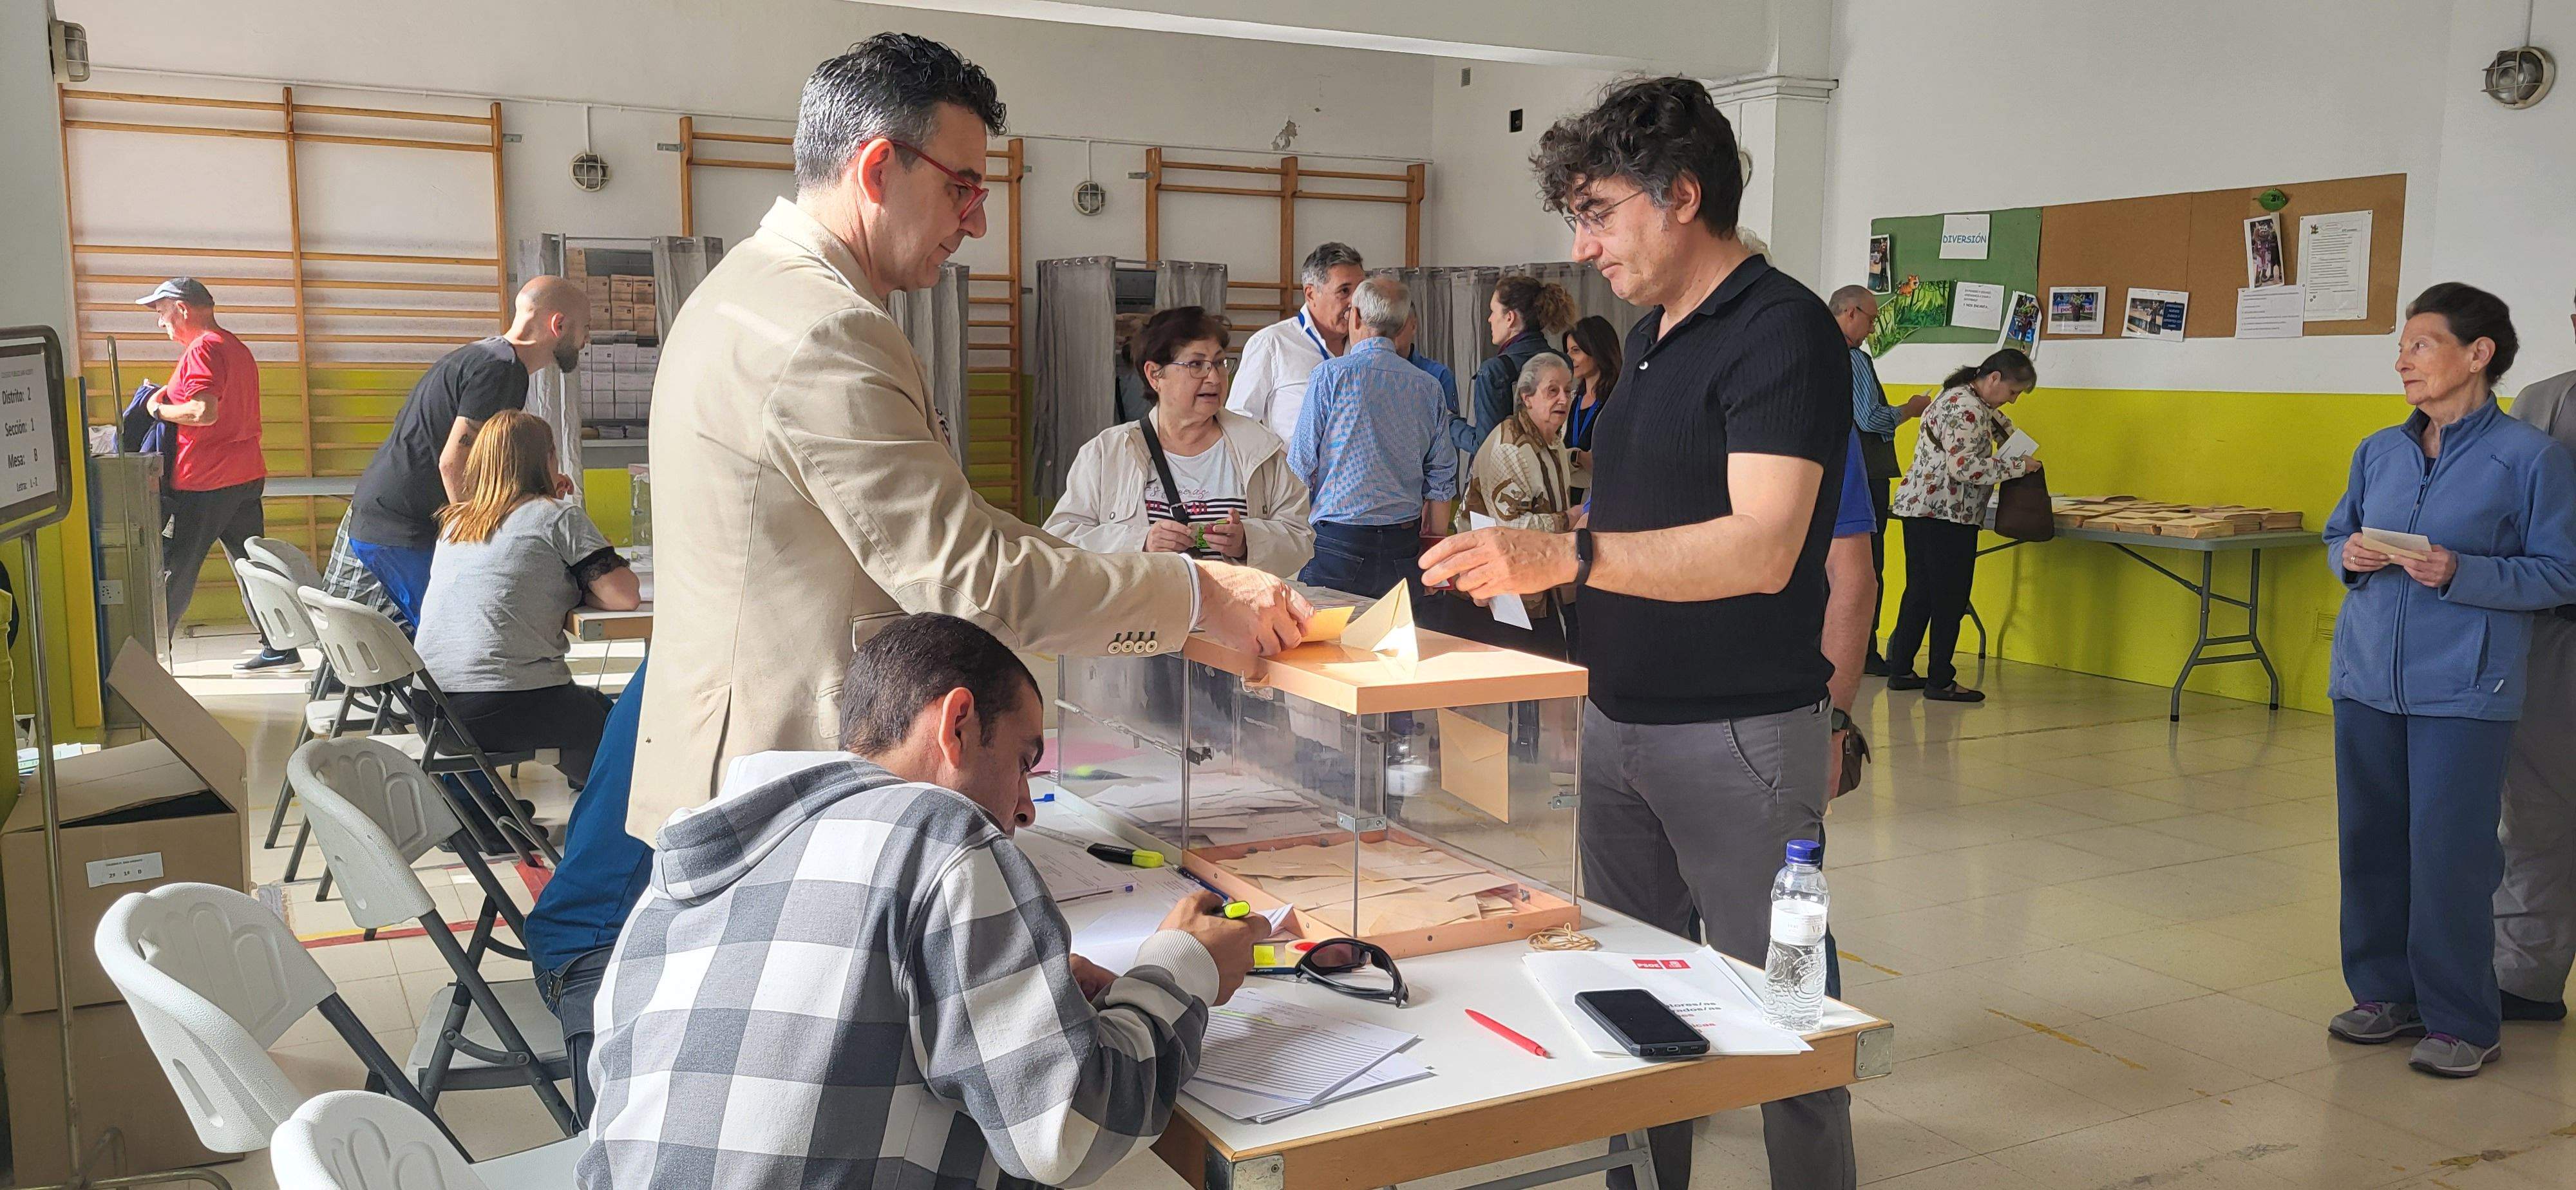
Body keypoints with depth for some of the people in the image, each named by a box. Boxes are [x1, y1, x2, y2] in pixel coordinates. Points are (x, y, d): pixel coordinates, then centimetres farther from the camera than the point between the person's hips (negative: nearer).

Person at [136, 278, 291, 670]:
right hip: (247, 475, 9)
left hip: (205, 483, -9)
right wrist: (170, 396, 15)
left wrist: (159, 410, -9)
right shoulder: (237, 347, 17)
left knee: (175, 571, 0)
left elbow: (204, 412, -25)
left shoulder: (203, 349, -13)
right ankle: (280, 646, 10)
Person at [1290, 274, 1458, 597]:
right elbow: (1442, 482, 10)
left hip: (1336, 545, -4)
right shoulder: (1429, 386, 7)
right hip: (1403, 550, 4)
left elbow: (1301, 466, -3)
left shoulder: (1331, 374, -5)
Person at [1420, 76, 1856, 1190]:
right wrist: (1517, 557, 10)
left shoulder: (1781, 331, -15)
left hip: (1739, 733, -8)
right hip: (1620, 720, 9)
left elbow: (1761, 547, -26)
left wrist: (1568, 554, -36)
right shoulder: (1652, 336, 13)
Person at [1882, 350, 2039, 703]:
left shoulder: (1965, 400, 19)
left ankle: (1901, 671, 18)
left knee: (1920, 592, 13)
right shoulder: (1966, 408, -16)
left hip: (1921, 509, 10)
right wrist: (2017, 467, -15)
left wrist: (2020, 454, 23)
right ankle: (1940, 681, 1)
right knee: (1950, 596, -4)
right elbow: (1963, 467, -23)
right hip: (1946, 513, -10)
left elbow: (1998, 422, 40)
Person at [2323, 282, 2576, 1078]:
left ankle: (2461, 1021, 11)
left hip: (2464, 689, -5)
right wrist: (2351, 557, -4)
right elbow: (2337, 538, 19)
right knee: (2370, 844, 10)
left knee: (2448, 853, -3)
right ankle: (2385, 995, 25)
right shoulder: (2378, 452, 9)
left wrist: (2460, 573, -19)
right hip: (2368, 676, 5)